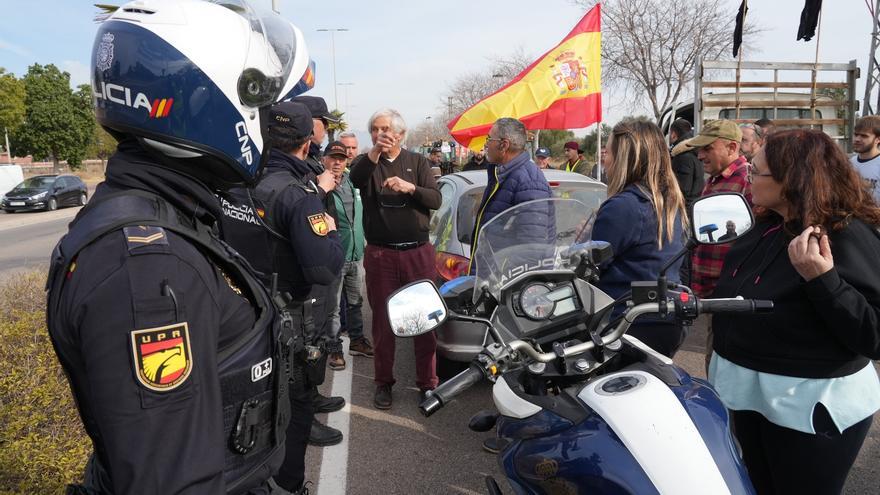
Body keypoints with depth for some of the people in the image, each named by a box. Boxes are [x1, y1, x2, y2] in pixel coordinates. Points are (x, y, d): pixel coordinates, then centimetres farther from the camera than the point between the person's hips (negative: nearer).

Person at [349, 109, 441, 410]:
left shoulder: (418, 162, 8)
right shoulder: (366, 162, 6)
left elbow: (436, 200, -3)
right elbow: (355, 180, -18)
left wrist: (409, 187, -19)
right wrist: (374, 153, -33)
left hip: (418, 253, 0)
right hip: (380, 255, 0)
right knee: (382, 320, 8)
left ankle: (427, 383, 16)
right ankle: (383, 382, 23)